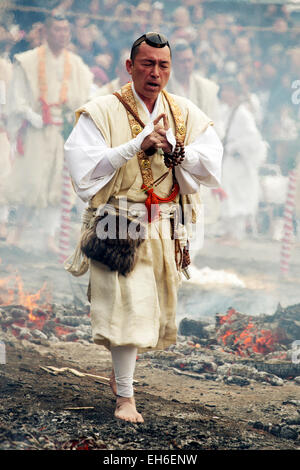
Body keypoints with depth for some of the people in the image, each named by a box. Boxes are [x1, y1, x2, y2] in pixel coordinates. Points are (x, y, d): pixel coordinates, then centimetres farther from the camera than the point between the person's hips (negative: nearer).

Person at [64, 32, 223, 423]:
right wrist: (137, 145, -23)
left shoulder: (186, 114, 5)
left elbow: (211, 163, -2)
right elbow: (84, 164, -19)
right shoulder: (103, 111, -7)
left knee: (158, 308, 14)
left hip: (165, 227, 5)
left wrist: (171, 148, -17)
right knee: (127, 307, -12)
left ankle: (120, 368, 39)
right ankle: (125, 397, -3)